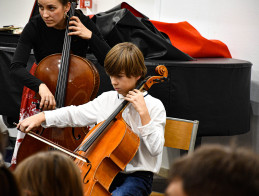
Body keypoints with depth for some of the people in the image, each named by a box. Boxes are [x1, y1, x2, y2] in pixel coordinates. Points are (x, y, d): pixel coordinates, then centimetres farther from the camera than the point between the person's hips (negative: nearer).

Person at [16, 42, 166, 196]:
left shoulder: (154, 106, -8)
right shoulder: (107, 99, 9)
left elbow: (155, 149, -17)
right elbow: (75, 115, 13)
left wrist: (143, 112, -23)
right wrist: (41, 117, 0)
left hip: (137, 176, -5)